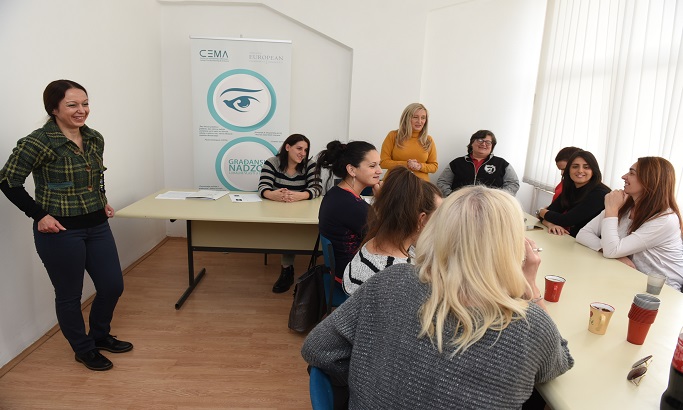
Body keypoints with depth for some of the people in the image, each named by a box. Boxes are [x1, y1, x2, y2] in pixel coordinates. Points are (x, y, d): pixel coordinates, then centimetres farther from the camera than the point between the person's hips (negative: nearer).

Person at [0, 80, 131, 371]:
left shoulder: (95, 139, 5)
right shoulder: (38, 142, -15)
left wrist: (102, 203, 9)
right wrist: (39, 215, -14)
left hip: (97, 227, 6)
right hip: (60, 231, -6)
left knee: (113, 286, 12)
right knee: (69, 294, 10)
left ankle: (100, 336, 39)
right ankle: (84, 350, 32)